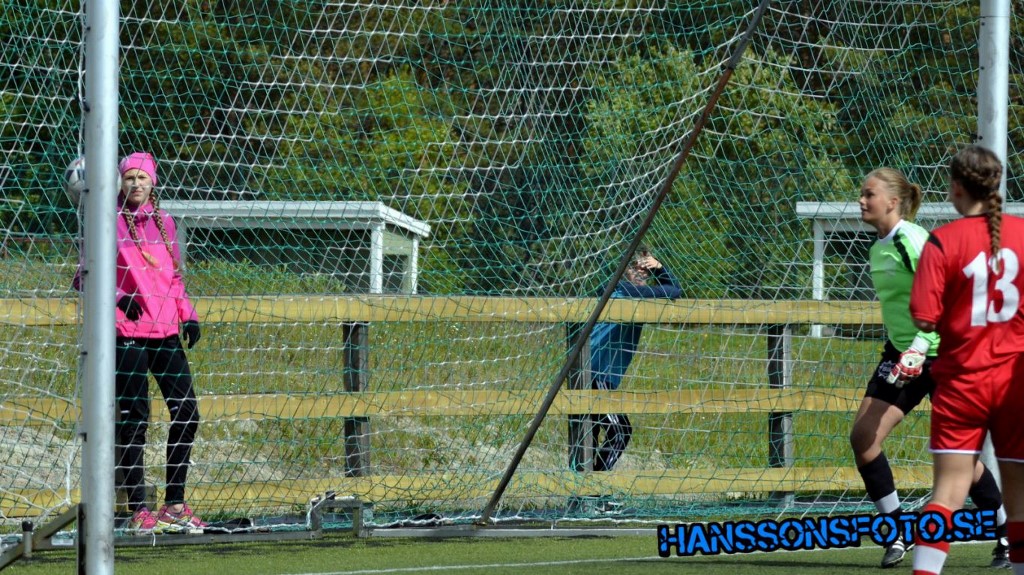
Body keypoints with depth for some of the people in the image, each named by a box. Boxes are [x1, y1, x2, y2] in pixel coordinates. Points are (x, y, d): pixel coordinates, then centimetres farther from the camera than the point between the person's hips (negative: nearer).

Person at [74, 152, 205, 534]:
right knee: (134, 420, -5)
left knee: (186, 414, 4)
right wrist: (118, 297, -18)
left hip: (166, 331, 6)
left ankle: (174, 506, 13)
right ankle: (139, 510, 1)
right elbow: (85, 277, -2)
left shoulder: (163, 221, 14)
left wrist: (187, 315, 10)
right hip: (127, 334, -6)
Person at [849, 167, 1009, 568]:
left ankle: (1007, 536, 15)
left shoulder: (913, 240, -17)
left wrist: (919, 348, -29)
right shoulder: (879, 248, 9)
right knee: (862, 435, -7)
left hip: (940, 354, -8)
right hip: (900, 354, 8)